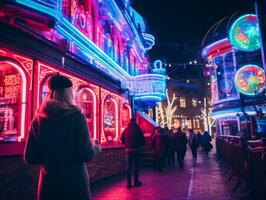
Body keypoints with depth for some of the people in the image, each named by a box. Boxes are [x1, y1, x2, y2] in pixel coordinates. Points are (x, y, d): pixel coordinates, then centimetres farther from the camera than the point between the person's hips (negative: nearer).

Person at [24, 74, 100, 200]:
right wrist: (95, 149, 4)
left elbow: (29, 158, 3)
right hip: (75, 181, -3)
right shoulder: (76, 117, -13)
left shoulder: (38, 119, -1)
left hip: (48, 182, 4)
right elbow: (86, 155, -17)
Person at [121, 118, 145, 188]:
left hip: (128, 149, 2)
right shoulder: (138, 129, -6)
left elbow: (122, 139, 4)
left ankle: (129, 183, 6)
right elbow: (142, 140, -5)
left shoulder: (126, 129, 3)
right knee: (136, 165, 8)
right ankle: (136, 181, 13)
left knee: (129, 166, 6)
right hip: (136, 149, -2)